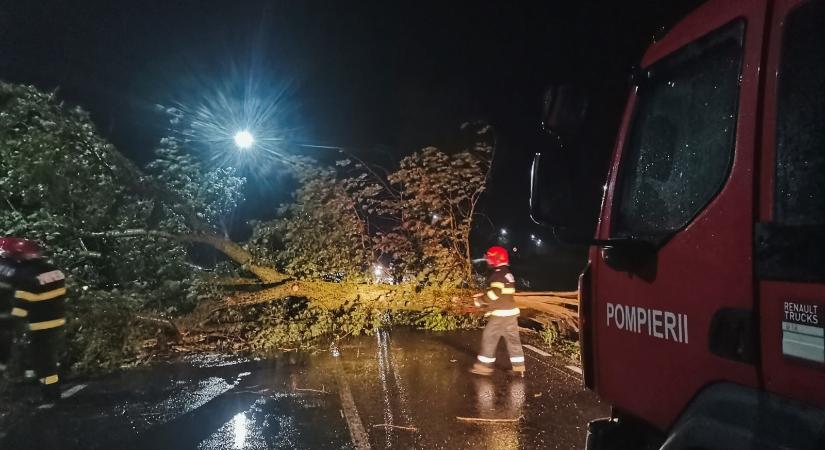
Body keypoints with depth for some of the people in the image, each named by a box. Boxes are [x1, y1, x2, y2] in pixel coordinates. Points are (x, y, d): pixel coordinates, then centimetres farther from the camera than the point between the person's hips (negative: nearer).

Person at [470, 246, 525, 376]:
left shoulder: (498, 274, -15)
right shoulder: (507, 273, 16)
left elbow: (495, 293, -25)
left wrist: (480, 301, -12)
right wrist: (483, 297, 16)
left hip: (500, 313, -9)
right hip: (511, 311, 9)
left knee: (489, 338, 0)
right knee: (513, 339, 9)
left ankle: (484, 366, 4)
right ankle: (519, 367, 11)